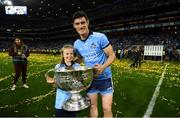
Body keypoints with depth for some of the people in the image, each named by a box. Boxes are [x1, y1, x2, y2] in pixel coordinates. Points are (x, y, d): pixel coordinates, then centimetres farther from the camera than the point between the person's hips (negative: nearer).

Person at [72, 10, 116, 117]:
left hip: (105, 78, -4)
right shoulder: (76, 44, -1)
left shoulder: (100, 37, -17)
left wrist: (103, 67, -29)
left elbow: (112, 55, -14)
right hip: (90, 79, 4)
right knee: (93, 106, 17)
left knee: (107, 109, 2)